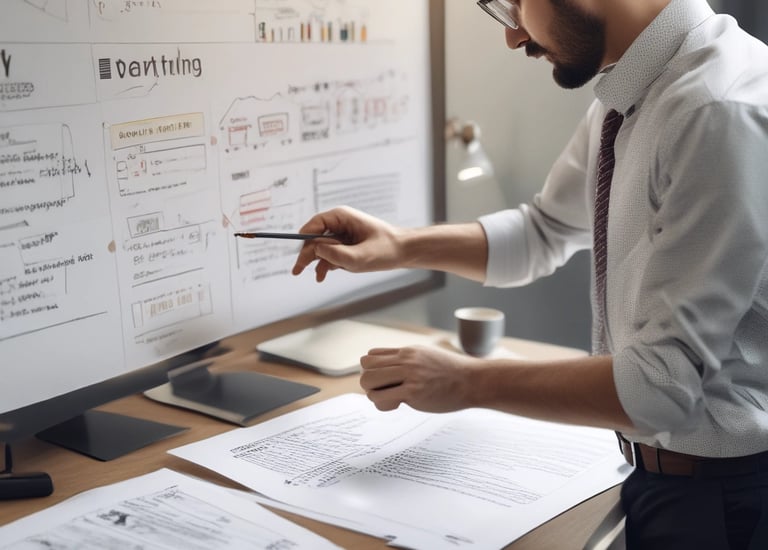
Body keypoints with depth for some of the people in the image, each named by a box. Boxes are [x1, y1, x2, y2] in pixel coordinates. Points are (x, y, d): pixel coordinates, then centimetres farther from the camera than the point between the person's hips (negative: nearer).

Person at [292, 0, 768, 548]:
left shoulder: (720, 112, -27)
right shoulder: (634, 90, 0)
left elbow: (666, 381, -26)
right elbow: (546, 231, 12)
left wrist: (470, 381, -19)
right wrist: (399, 246, -2)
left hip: (719, 493, -7)